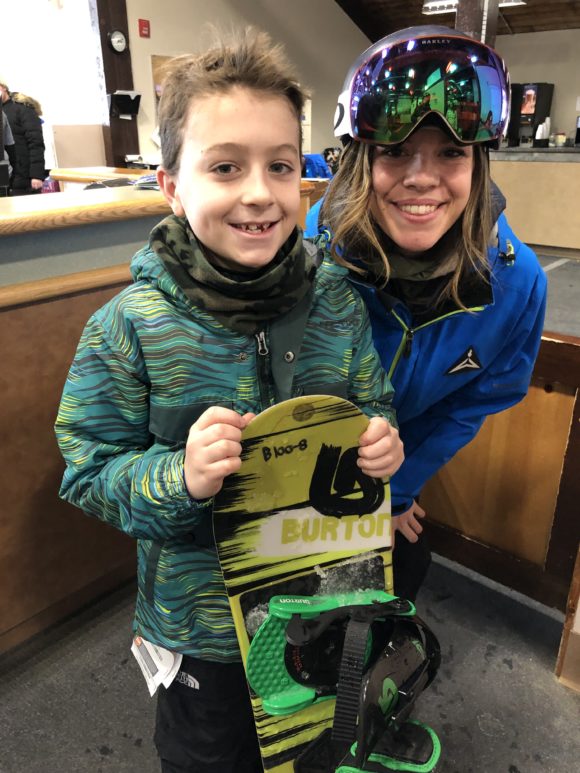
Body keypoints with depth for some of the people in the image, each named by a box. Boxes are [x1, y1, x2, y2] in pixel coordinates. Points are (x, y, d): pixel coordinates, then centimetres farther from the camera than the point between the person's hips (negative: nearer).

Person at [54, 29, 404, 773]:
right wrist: (179, 476, -33)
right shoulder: (130, 327, -21)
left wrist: (379, 438, -20)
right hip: (200, 619, -2)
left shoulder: (337, 299, -12)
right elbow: (89, 472, -15)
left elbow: (371, 403, 2)